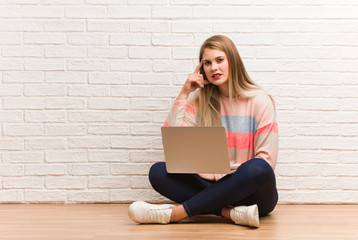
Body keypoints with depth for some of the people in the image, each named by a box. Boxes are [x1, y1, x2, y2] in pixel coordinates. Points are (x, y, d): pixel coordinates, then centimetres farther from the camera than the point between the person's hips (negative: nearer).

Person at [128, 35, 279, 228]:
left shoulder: (259, 101, -3)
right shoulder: (200, 99, 7)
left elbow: (267, 157, -8)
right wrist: (184, 94, -4)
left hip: (252, 190, -3)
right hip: (210, 184, 3)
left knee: (257, 169, -37)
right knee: (158, 172, -18)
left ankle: (176, 212, -32)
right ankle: (230, 212, -31)